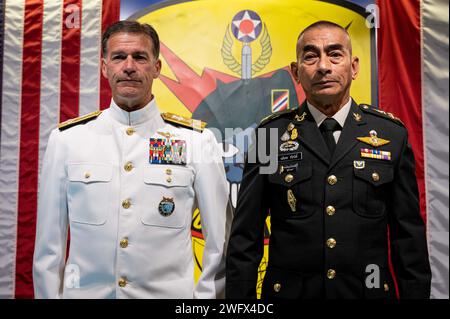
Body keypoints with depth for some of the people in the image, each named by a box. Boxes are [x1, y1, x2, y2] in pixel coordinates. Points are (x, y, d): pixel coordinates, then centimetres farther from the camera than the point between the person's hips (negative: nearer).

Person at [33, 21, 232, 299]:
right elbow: (49, 242, 1)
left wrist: (205, 296, -5)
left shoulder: (197, 141, -8)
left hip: (169, 293, -1)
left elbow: (220, 240, -3)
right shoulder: (67, 139, -4)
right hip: (84, 292, 2)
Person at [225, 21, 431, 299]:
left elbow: (409, 234, 2)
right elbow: (246, 235, -3)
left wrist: (417, 291, 0)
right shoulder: (271, 134, -5)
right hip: (289, 290, -1)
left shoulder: (392, 134, -1)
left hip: (369, 290, 1)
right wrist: (239, 295, -5)